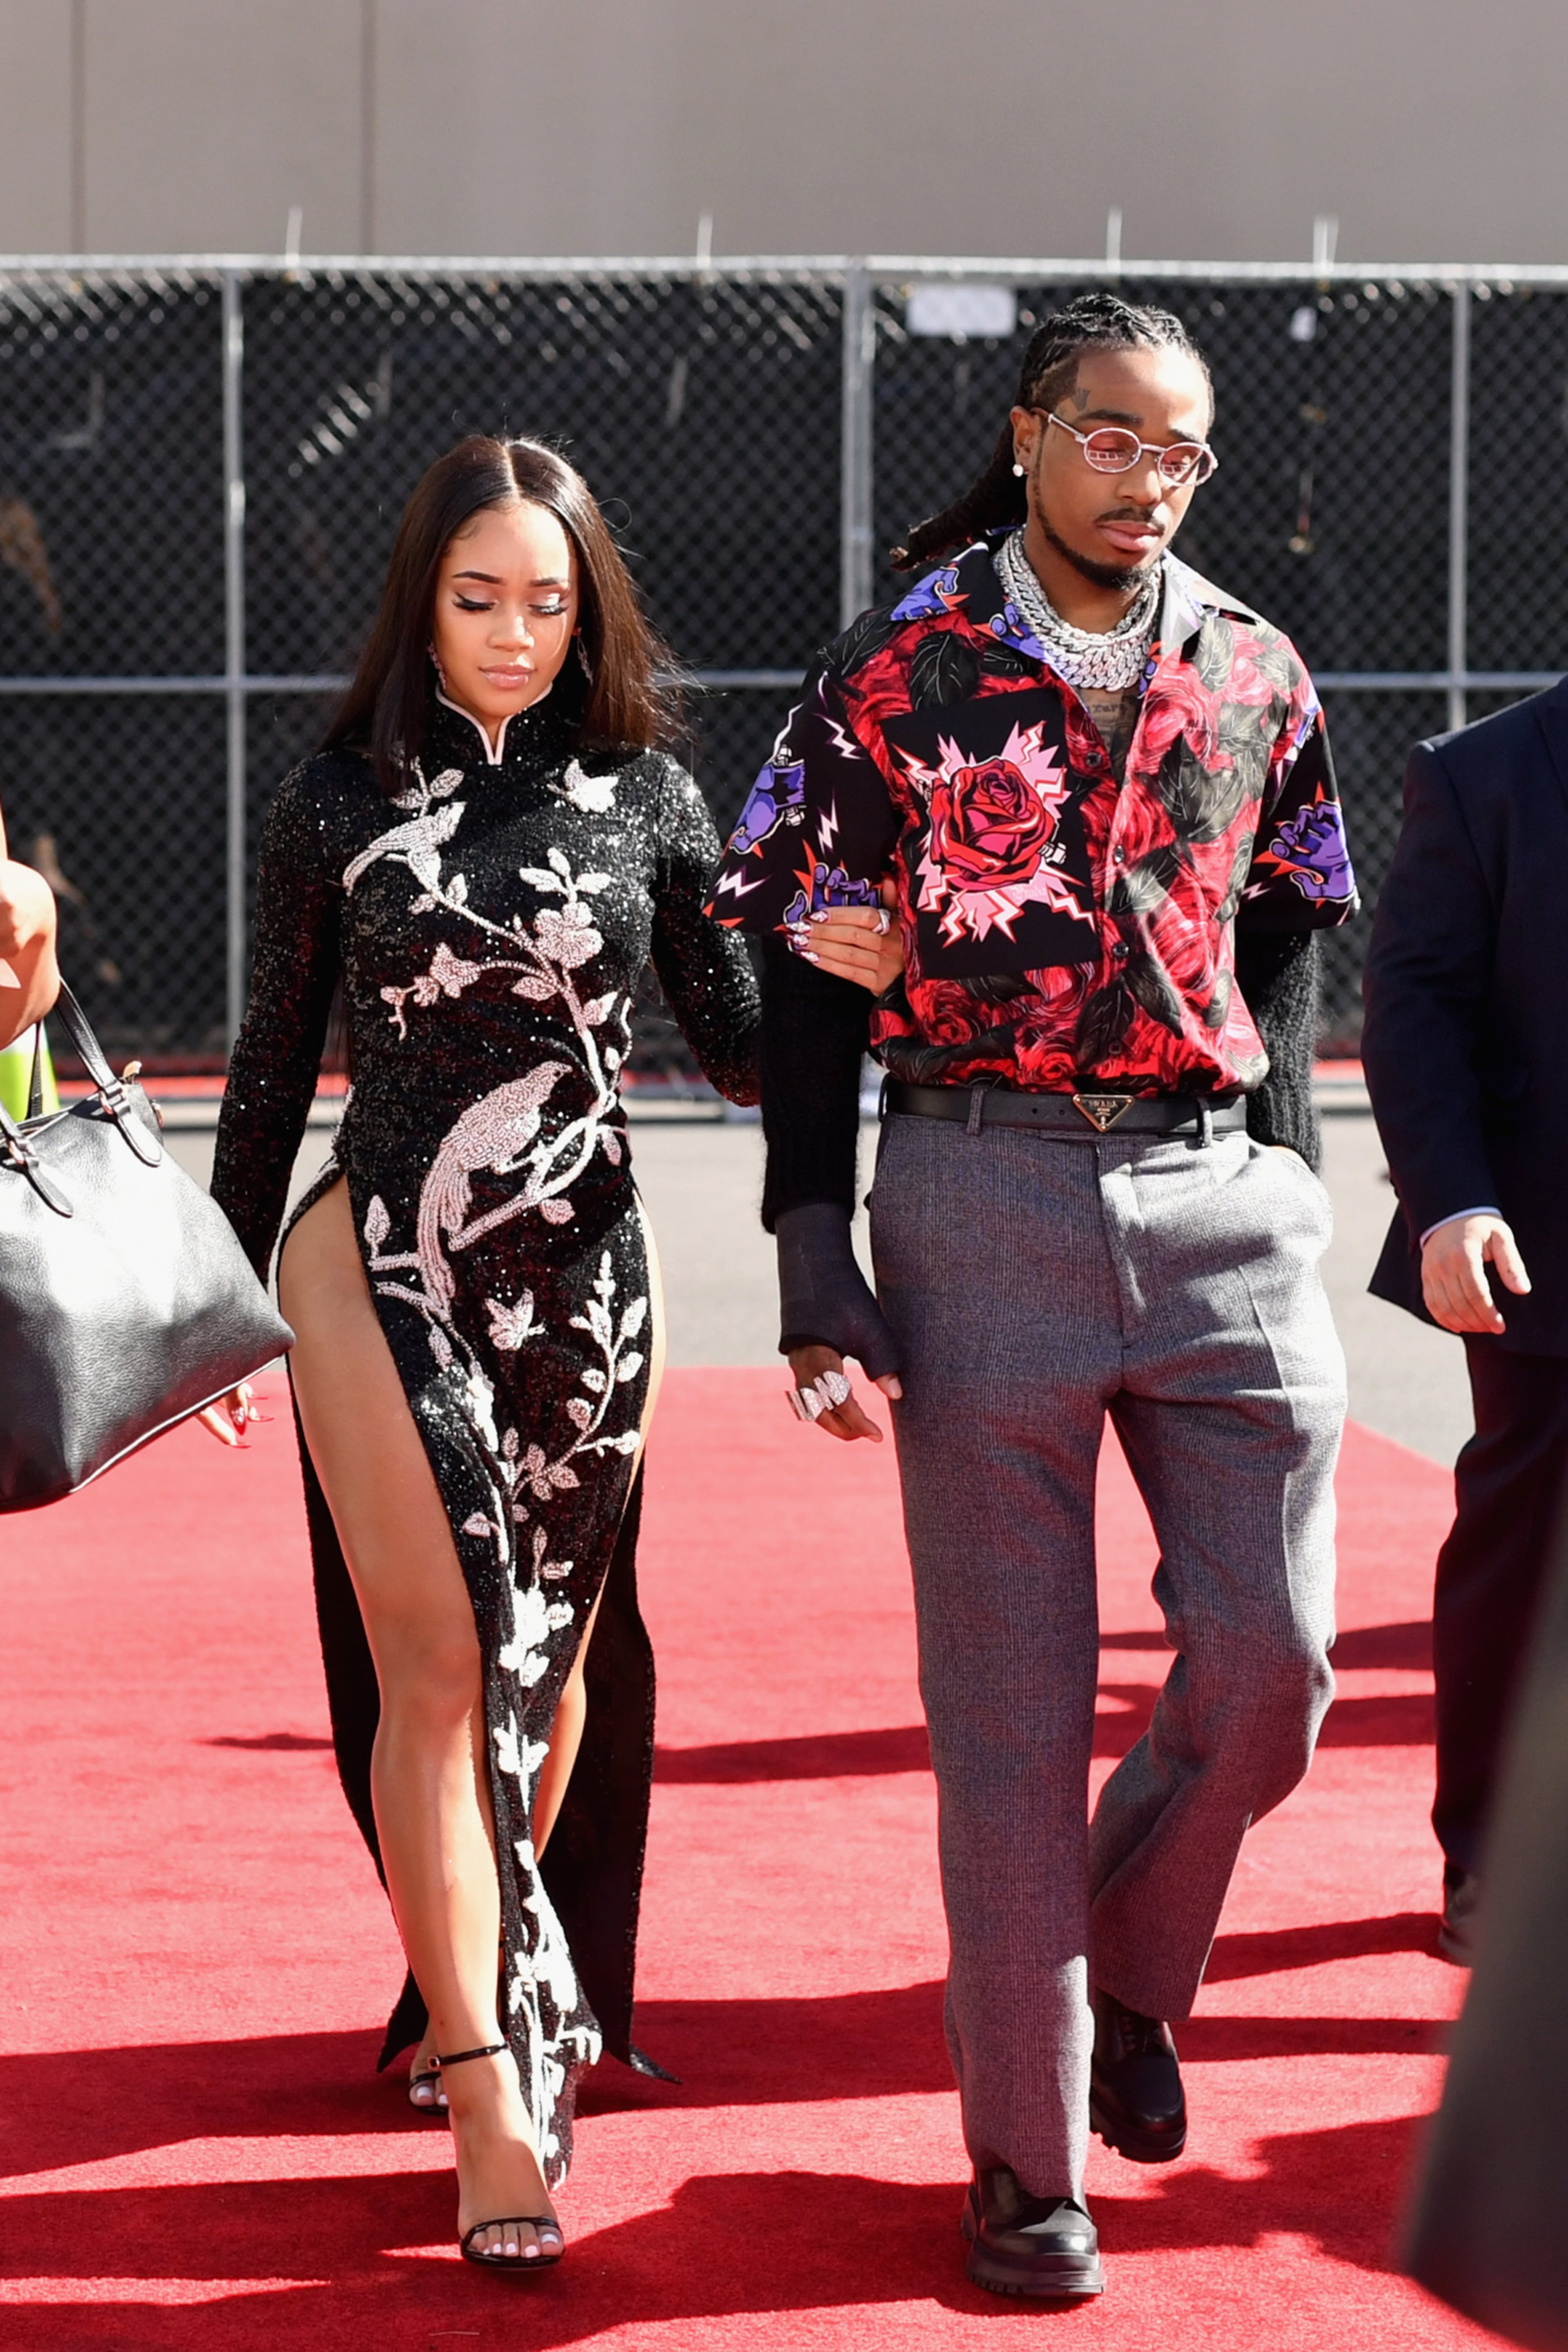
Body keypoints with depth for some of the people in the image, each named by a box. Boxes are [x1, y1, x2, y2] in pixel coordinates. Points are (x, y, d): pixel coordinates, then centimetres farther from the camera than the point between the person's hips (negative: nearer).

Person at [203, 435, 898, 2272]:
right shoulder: (337, 805, 1)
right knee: (437, 1667, -9)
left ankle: (512, 1999, 32)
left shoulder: (644, 798, 3)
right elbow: (271, 1070, 8)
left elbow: (732, 1048, 6)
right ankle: (491, 2095, -7)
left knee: (554, 1653, 11)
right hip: (380, 1269, -2)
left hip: (581, 1278, 2)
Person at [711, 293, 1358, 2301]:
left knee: (1269, 1666, -3)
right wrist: (820, 1283, -6)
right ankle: (1027, 2160, 11)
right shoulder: (893, 678, 0)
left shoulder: (1256, 681, 9)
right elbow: (803, 985, 0)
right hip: (981, 1194, -3)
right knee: (1011, 1706, 0)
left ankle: (1121, 1966, 27)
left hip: (1216, 1191, 3)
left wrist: (1283, 1187, 10)